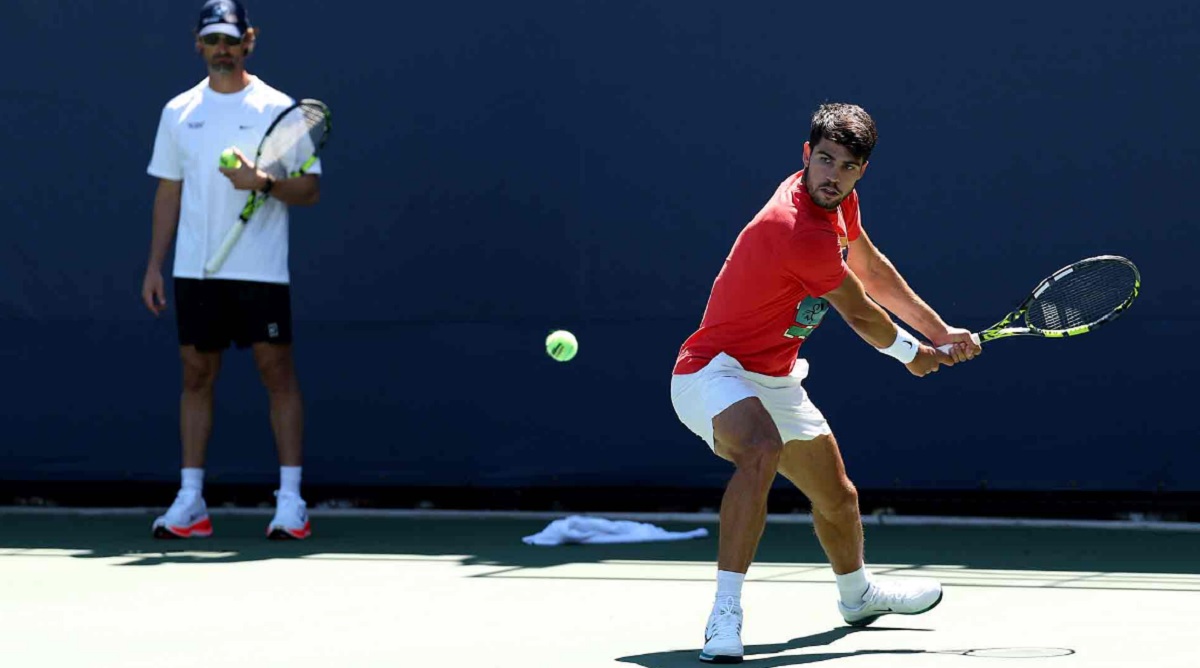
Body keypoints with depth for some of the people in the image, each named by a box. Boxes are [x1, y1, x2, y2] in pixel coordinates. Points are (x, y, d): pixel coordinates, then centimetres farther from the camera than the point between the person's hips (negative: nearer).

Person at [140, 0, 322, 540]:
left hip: (260, 269, -4)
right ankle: (190, 503, 9)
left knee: (277, 372, -5)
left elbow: (310, 189, -3)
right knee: (196, 375, 5)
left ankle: (290, 500, -1)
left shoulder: (276, 109, -1)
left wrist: (264, 182, -22)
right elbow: (168, 192, 15)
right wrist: (154, 264, 10)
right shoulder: (179, 112, 11)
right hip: (194, 269, 4)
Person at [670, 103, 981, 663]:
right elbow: (860, 313, -14)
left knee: (838, 498, 24)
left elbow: (872, 269, 17)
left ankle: (858, 595, 56)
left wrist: (940, 333, 16)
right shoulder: (801, 233, -31)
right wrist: (913, 355, 4)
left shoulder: (838, 202, -1)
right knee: (763, 449, -41)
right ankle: (724, 617, -43)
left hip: (774, 380, 10)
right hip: (713, 372, -10)